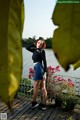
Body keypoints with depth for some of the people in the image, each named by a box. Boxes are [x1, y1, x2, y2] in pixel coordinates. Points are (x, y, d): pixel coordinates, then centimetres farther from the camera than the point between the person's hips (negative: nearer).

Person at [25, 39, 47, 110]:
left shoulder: (42, 51, 0)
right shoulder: (35, 50, 20)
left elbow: (44, 62, -8)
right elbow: (27, 48, 25)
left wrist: (45, 72, -15)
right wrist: (34, 44, 20)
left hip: (39, 69, -8)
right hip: (39, 70, 8)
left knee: (35, 87, 1)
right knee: (43, 88, 7)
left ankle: (34, 103, 14)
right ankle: (43, 104, 12)